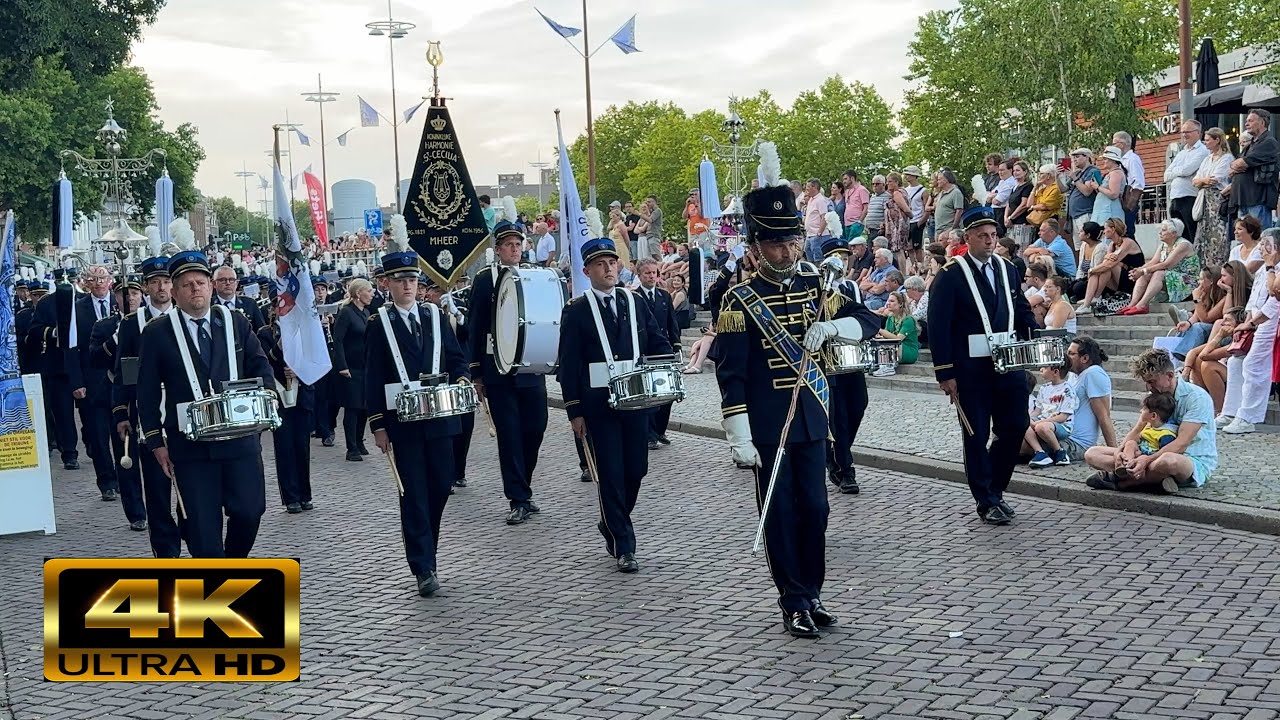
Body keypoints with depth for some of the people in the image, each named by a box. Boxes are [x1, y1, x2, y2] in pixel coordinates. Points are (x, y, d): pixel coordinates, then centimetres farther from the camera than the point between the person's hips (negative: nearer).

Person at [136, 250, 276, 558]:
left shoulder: (237, 323, 7)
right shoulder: (156, 334, 2)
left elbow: (260, 367, 12)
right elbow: (148, 394, 4)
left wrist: (267, 393, -9)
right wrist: (156, 442, 0)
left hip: (240, 438, 2)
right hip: (190, 445, -2)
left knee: (250, 510, 2)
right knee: (202, 525, 0)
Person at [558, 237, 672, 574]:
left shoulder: (635, 303, 10)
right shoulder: (577, 311, -1)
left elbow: (659, 343, 14)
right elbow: (569, 365, -2)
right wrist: (574, 411, -6)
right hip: (598, 404, -4)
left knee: (636, 469, 8)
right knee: (611, 475, -2)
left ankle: (611, 524, 34)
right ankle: (623, 546, 7)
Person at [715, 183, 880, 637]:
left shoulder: (816, 285, 7)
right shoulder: (740, 300, -9)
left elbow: (869, 322, 3)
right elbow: (730, 374, -12)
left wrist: (830, 326, -18)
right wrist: (739, 438, -17)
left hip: (811, 418, 5)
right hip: (767, 424, -5)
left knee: (814, 508, 10)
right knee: (779, 513, 3)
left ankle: (812, 594, 24)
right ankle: (794, 603, 15)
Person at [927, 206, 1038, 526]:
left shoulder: (1007, 269, 11)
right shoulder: (950, 275, -7)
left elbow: (1022, 310, 19)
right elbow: (938, 326, -10)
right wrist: (945, 373, -14)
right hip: (970, 368, -5)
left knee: (1016, 426, 5)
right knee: (977, 436, 2)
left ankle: (994, 488, 24)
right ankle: (987, 501, 13)